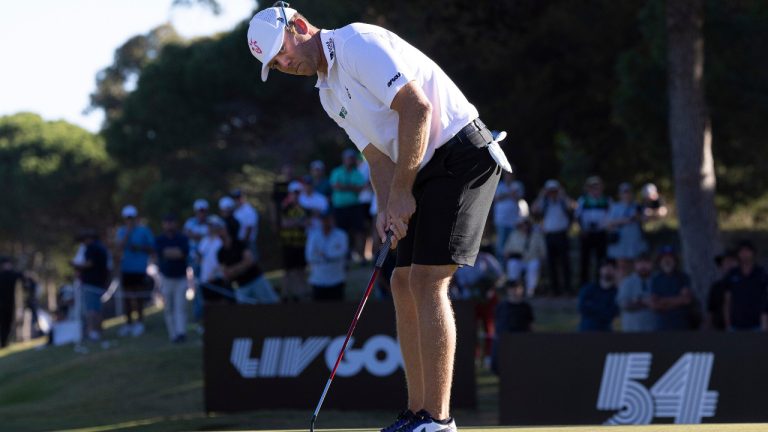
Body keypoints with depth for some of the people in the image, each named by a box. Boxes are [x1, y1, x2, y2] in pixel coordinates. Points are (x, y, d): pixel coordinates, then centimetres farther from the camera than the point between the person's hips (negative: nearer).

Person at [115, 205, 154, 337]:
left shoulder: (144, 231, 0)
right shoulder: (122, 231, 8)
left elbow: (152, 249, 1)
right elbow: (119, 247, -6)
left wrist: (139, 248, -15)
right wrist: (128, 232, -11)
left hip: (140, 268, -4)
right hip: (126, 268, 4)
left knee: (139, 297, -3)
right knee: (128, 297, 8)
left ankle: (140, 322, 4)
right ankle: (128, 323, 14)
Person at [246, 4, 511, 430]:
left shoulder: (358, 42, -12)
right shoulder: (329, 94, 17)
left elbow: (417, 107, -20)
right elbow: (378, 156, 16)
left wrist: (402, 191, -16)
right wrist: (387, 208, -4)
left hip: (461, 152, -10)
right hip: (425, 171, 10)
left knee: (427, 280, -15)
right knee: (404, 282, 9)